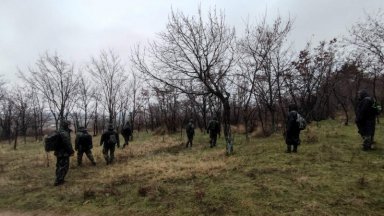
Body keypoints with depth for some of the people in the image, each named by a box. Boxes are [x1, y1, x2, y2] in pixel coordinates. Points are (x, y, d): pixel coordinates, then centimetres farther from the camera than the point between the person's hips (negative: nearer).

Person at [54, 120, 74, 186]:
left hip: (59, 152, 10)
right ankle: (58, 181, 4)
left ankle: (59, 180, 27)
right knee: (64, 166, -1)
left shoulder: (58, 132, 12)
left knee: (59, 166, 17)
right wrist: (71, 151, -12)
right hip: (64, 153, -10)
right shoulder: (64, 133, -21)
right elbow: (67, 144, -22)